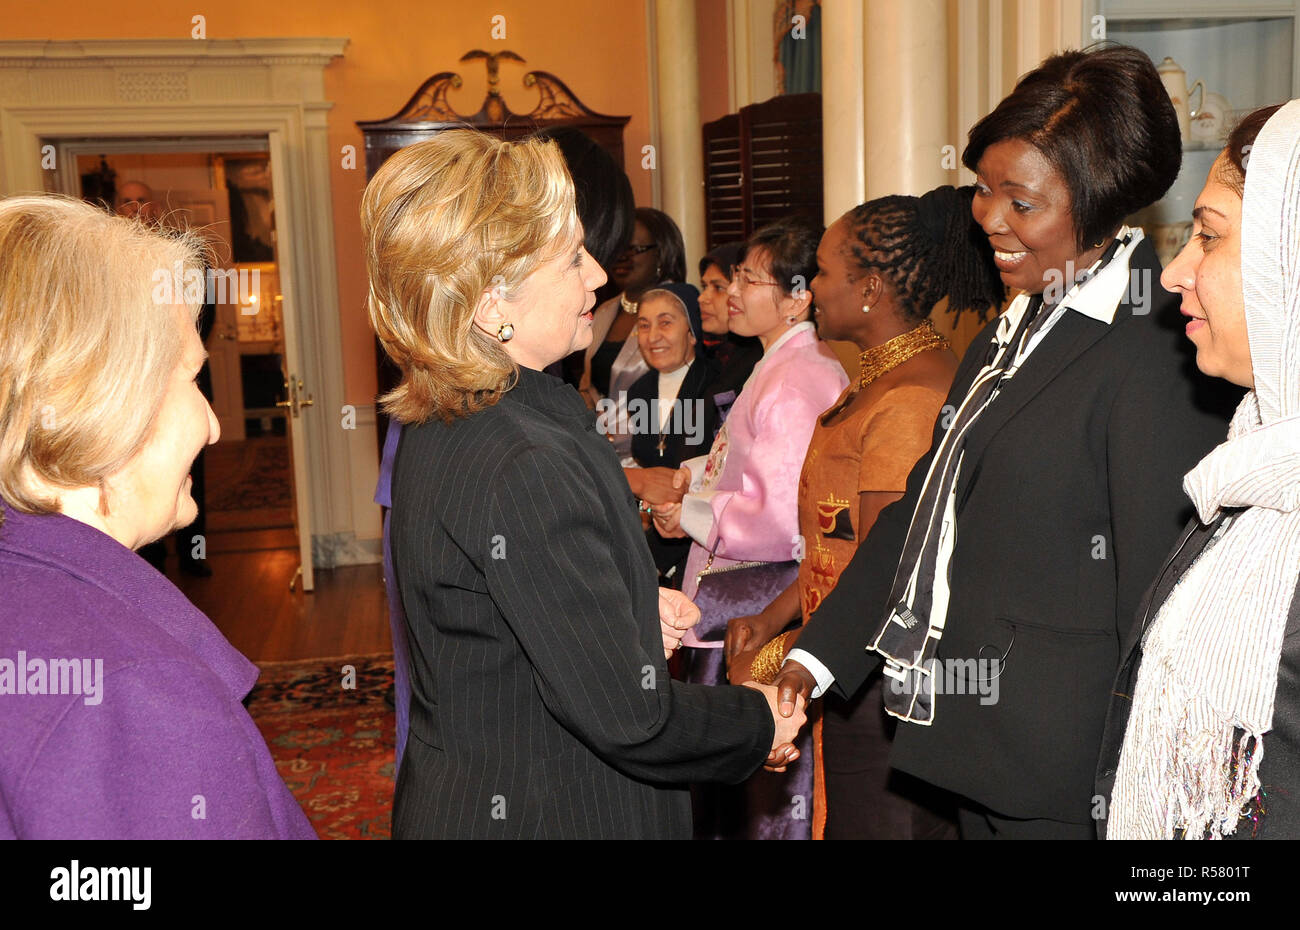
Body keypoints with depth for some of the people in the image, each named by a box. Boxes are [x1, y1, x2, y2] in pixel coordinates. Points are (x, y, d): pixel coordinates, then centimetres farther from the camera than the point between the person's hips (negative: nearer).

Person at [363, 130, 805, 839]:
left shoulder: (441, 425, -1)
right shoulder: (529, 468, -30)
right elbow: (627, 718, -26)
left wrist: (629, 609, 3)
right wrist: (761, 724, -10)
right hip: (544, 816, -9)